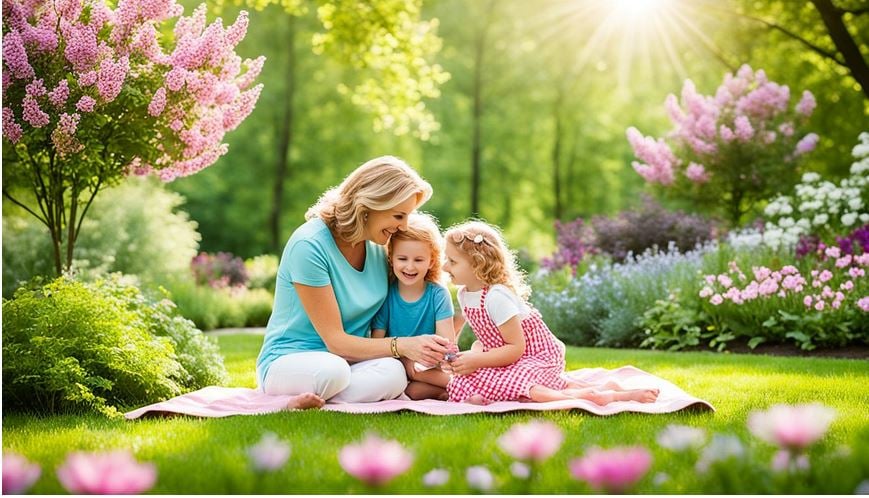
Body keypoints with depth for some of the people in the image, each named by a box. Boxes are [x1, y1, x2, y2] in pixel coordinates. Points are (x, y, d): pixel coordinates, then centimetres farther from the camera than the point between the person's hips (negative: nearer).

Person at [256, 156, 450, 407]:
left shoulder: (378, 248, 3)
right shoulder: (309, 245, -18)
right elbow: (336, 341, -18)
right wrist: (403, 346, -26)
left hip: (351, 361, 6)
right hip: (289, 361, -5)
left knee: (392, 373, -30)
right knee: (333, 370, -41)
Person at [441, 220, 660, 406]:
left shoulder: (497, 297, -25)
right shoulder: (465, 294, 4)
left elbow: (516, 348, -22)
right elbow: (485, 337, 12)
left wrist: (476, 361, -24)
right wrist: (472, 354, -7)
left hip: (538, 355, -10)